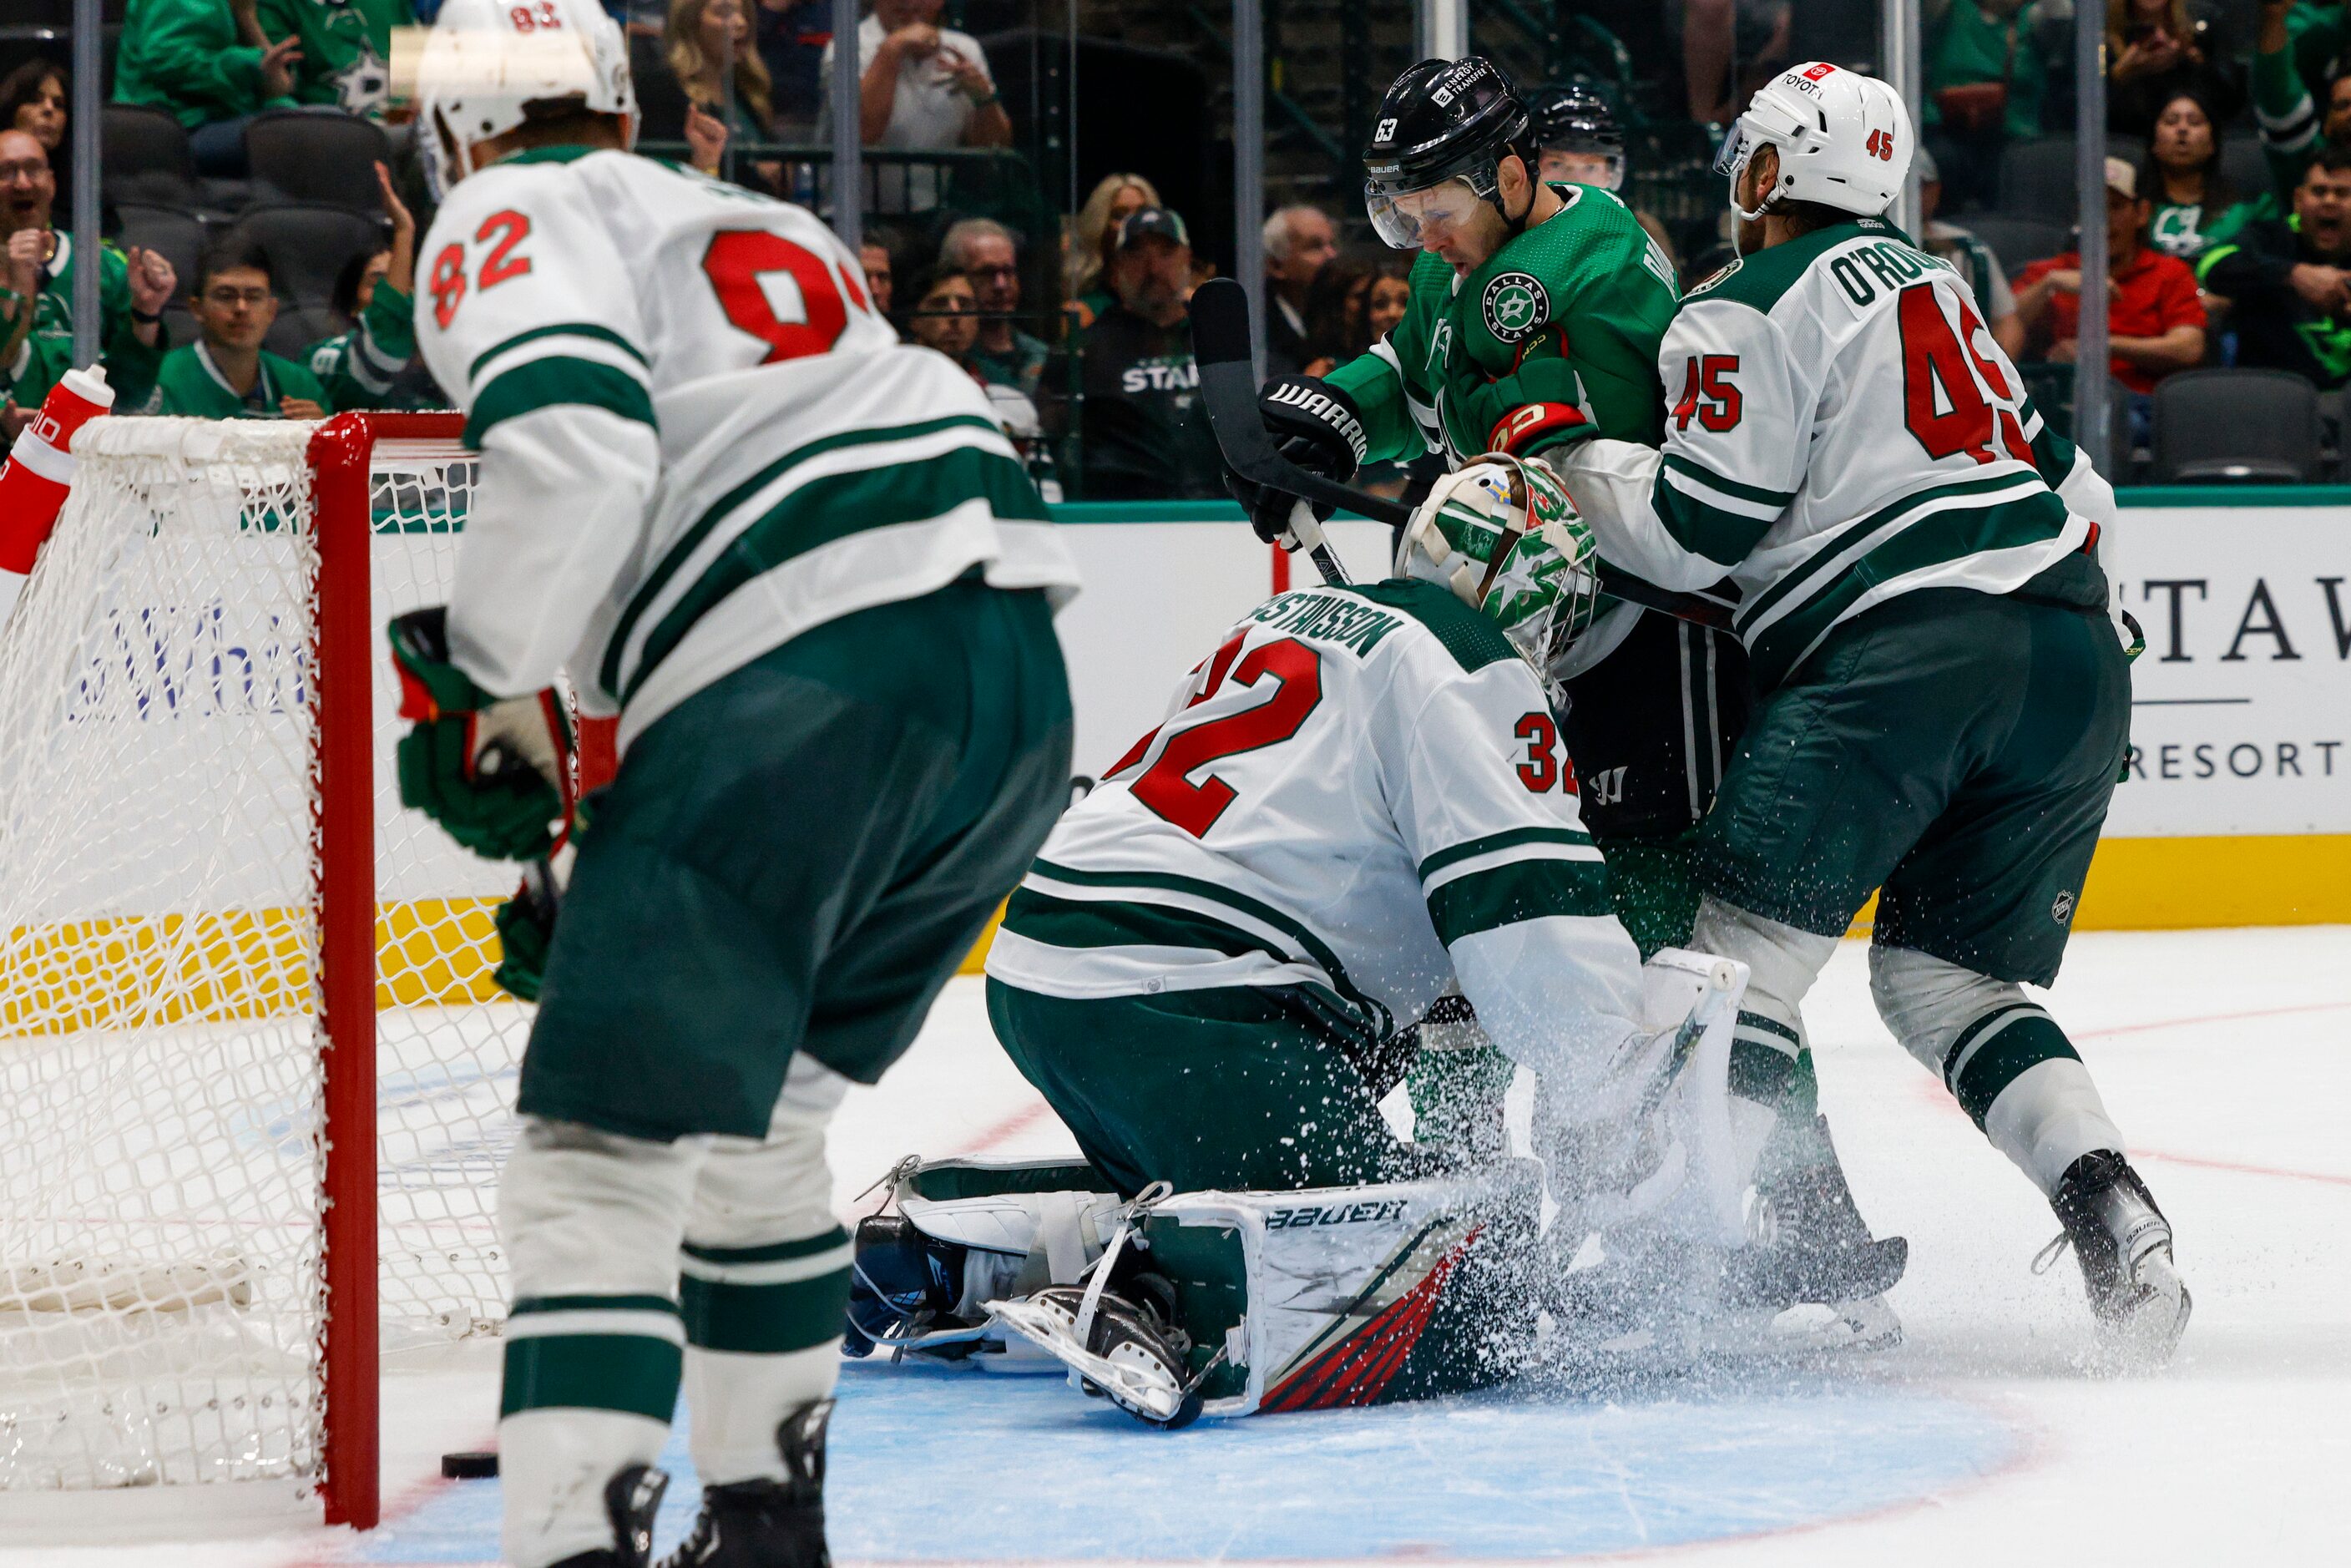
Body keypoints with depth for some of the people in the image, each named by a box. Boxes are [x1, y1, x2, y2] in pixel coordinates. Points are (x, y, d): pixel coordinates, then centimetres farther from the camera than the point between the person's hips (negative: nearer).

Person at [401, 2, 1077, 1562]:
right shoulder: (761, 223, 33)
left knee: (600, 1156, -9)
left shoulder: (512, 222, 8)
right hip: (1020, 681, 8)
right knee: (750, 1117, 25)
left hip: (804, 689, -8)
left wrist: (495, 695, 0)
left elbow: (572, 439, -13)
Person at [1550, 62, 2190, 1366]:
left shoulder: (1749, 308, 1)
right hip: (2077, 653, 8)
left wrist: (1560, 452, 9)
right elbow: (2076, 489, 27)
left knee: (1750, 939, -6)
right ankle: (2110, 1214, -8)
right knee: (1950, 979, 13)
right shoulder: (1931, 288, 27)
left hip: (1909, 652, -8)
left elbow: (1689, 532, -5)